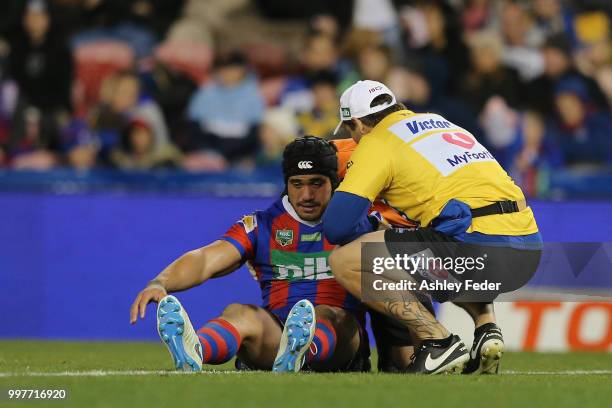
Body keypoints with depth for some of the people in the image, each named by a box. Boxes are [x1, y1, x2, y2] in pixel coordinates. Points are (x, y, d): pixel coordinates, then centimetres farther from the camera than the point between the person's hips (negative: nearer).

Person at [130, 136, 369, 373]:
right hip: (275, 331, 1)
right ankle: (192, 353, -67)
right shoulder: (263, 225, 12)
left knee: (326, 315, -36)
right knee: (239, 313, -31)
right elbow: (207, 259, -2)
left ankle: (293, 356, -73)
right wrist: (160, 283, -21)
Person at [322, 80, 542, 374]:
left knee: (345, 260, -1)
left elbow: (336, 226, -1)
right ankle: (487, 326, 13)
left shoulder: (376, 142, 5)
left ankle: (437, 341, -6)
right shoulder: (439, 122, 27)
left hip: (479, 246, -8)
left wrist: (371, 227, 21)